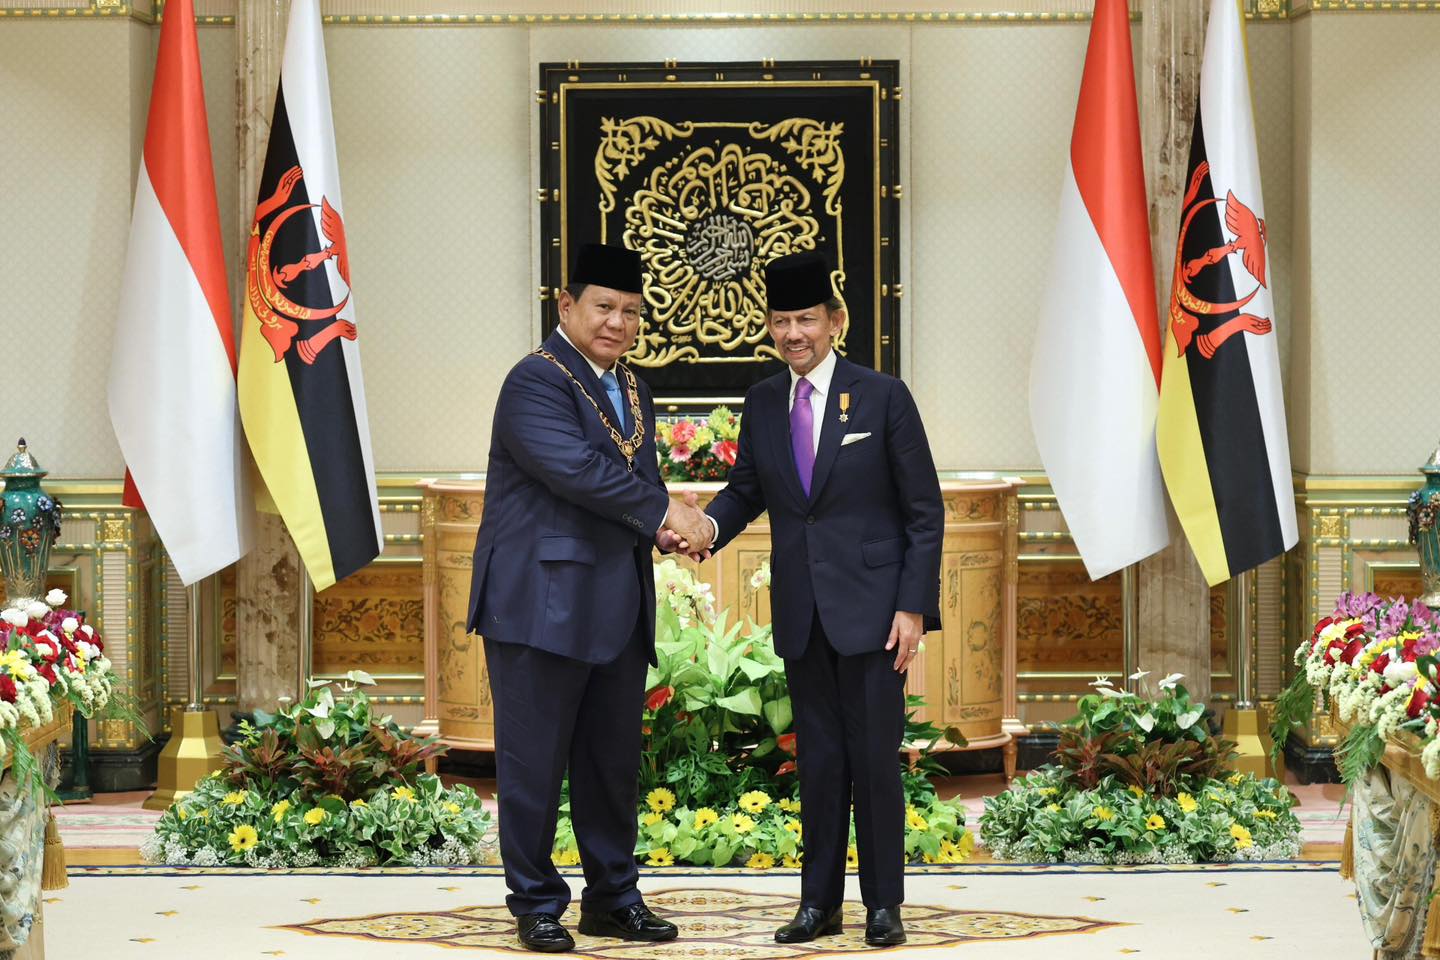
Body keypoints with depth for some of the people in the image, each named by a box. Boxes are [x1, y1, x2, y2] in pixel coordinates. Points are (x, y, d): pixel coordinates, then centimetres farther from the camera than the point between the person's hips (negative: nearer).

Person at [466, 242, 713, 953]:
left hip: (617, 609, 8)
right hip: (544, 601, -8)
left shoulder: (631, 389, 18)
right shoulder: (536, 381, -10)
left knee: (614, 761, 11)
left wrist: (662, 529, -3)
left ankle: (613, 898, 20)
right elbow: (574, 468, -22)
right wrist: (662, 511, -17)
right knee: (535, 760, -1)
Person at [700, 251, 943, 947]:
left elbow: (925, 512, -3)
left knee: (875, 756, -2)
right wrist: (706, 527, -7)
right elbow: (747, 490, 16)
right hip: (800, 611, 4)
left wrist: (914, 607, -9)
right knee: (817, 758, 8)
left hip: (870, 604, -4)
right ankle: (819, 902, 14)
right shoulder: (763, 403, 9)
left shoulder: (883, 397, -3)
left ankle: (883, 903, 8)